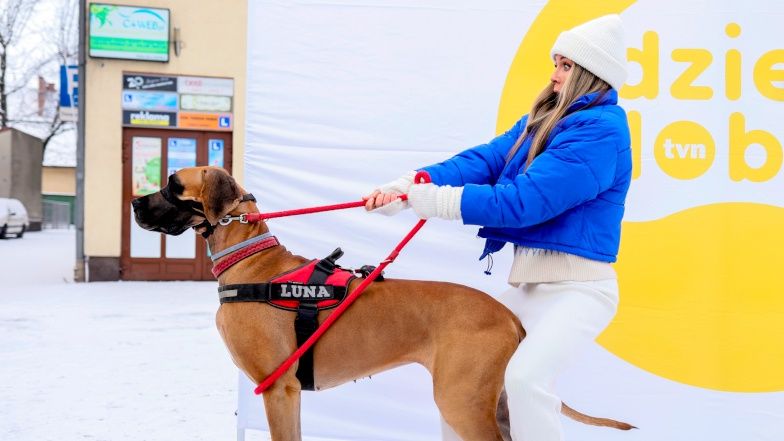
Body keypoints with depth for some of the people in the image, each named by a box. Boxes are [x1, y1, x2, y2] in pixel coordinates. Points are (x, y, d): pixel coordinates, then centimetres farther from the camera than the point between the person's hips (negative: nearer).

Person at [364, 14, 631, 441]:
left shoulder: (601, 130, -17)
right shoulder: (544, 119, 11)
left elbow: (525, 200, -23)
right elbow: (486, 159, 0)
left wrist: (434, 200, -22)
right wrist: (410, 184, -14)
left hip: (578, 285, -9)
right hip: (528, 280, 9)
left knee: (525, 376, -26)